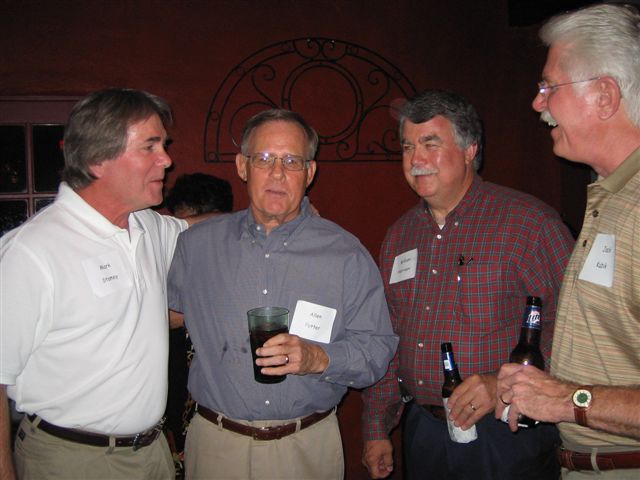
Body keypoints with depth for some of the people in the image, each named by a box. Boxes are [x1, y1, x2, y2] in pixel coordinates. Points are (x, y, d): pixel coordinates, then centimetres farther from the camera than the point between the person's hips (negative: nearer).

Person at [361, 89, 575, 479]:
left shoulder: (528, 222, -11)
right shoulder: (399, 235, 8)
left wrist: (507, 383, -25)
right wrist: (377, 429, 11)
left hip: (506, 436, -5)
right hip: (423, 431, 6)